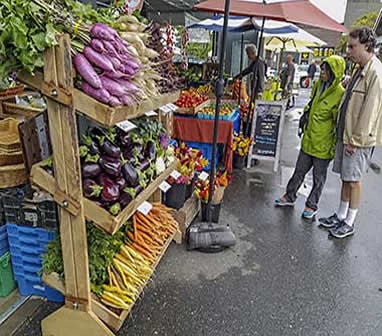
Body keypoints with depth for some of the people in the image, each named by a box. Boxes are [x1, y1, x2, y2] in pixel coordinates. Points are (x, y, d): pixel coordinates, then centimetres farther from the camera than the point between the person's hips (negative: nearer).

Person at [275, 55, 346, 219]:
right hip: (309, 139, 6)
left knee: (319, 177, 11)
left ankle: (312, 205, 26)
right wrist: (305, 115, 21)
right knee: (299, 171, 18)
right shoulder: (318, 85, 3)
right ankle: (290, 197, 34)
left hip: (323, 145, -6)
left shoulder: (340, 94, -17)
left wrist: (335, 146, -12)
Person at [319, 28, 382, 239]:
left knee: (353, 179, 2)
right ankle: (340, 216, 27)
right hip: (346, 134, 8)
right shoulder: (360, 69, 13)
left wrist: (356, 140, -17)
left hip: (359, 139, -8)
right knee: (345, 177, 15)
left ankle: (349, 223, 16)